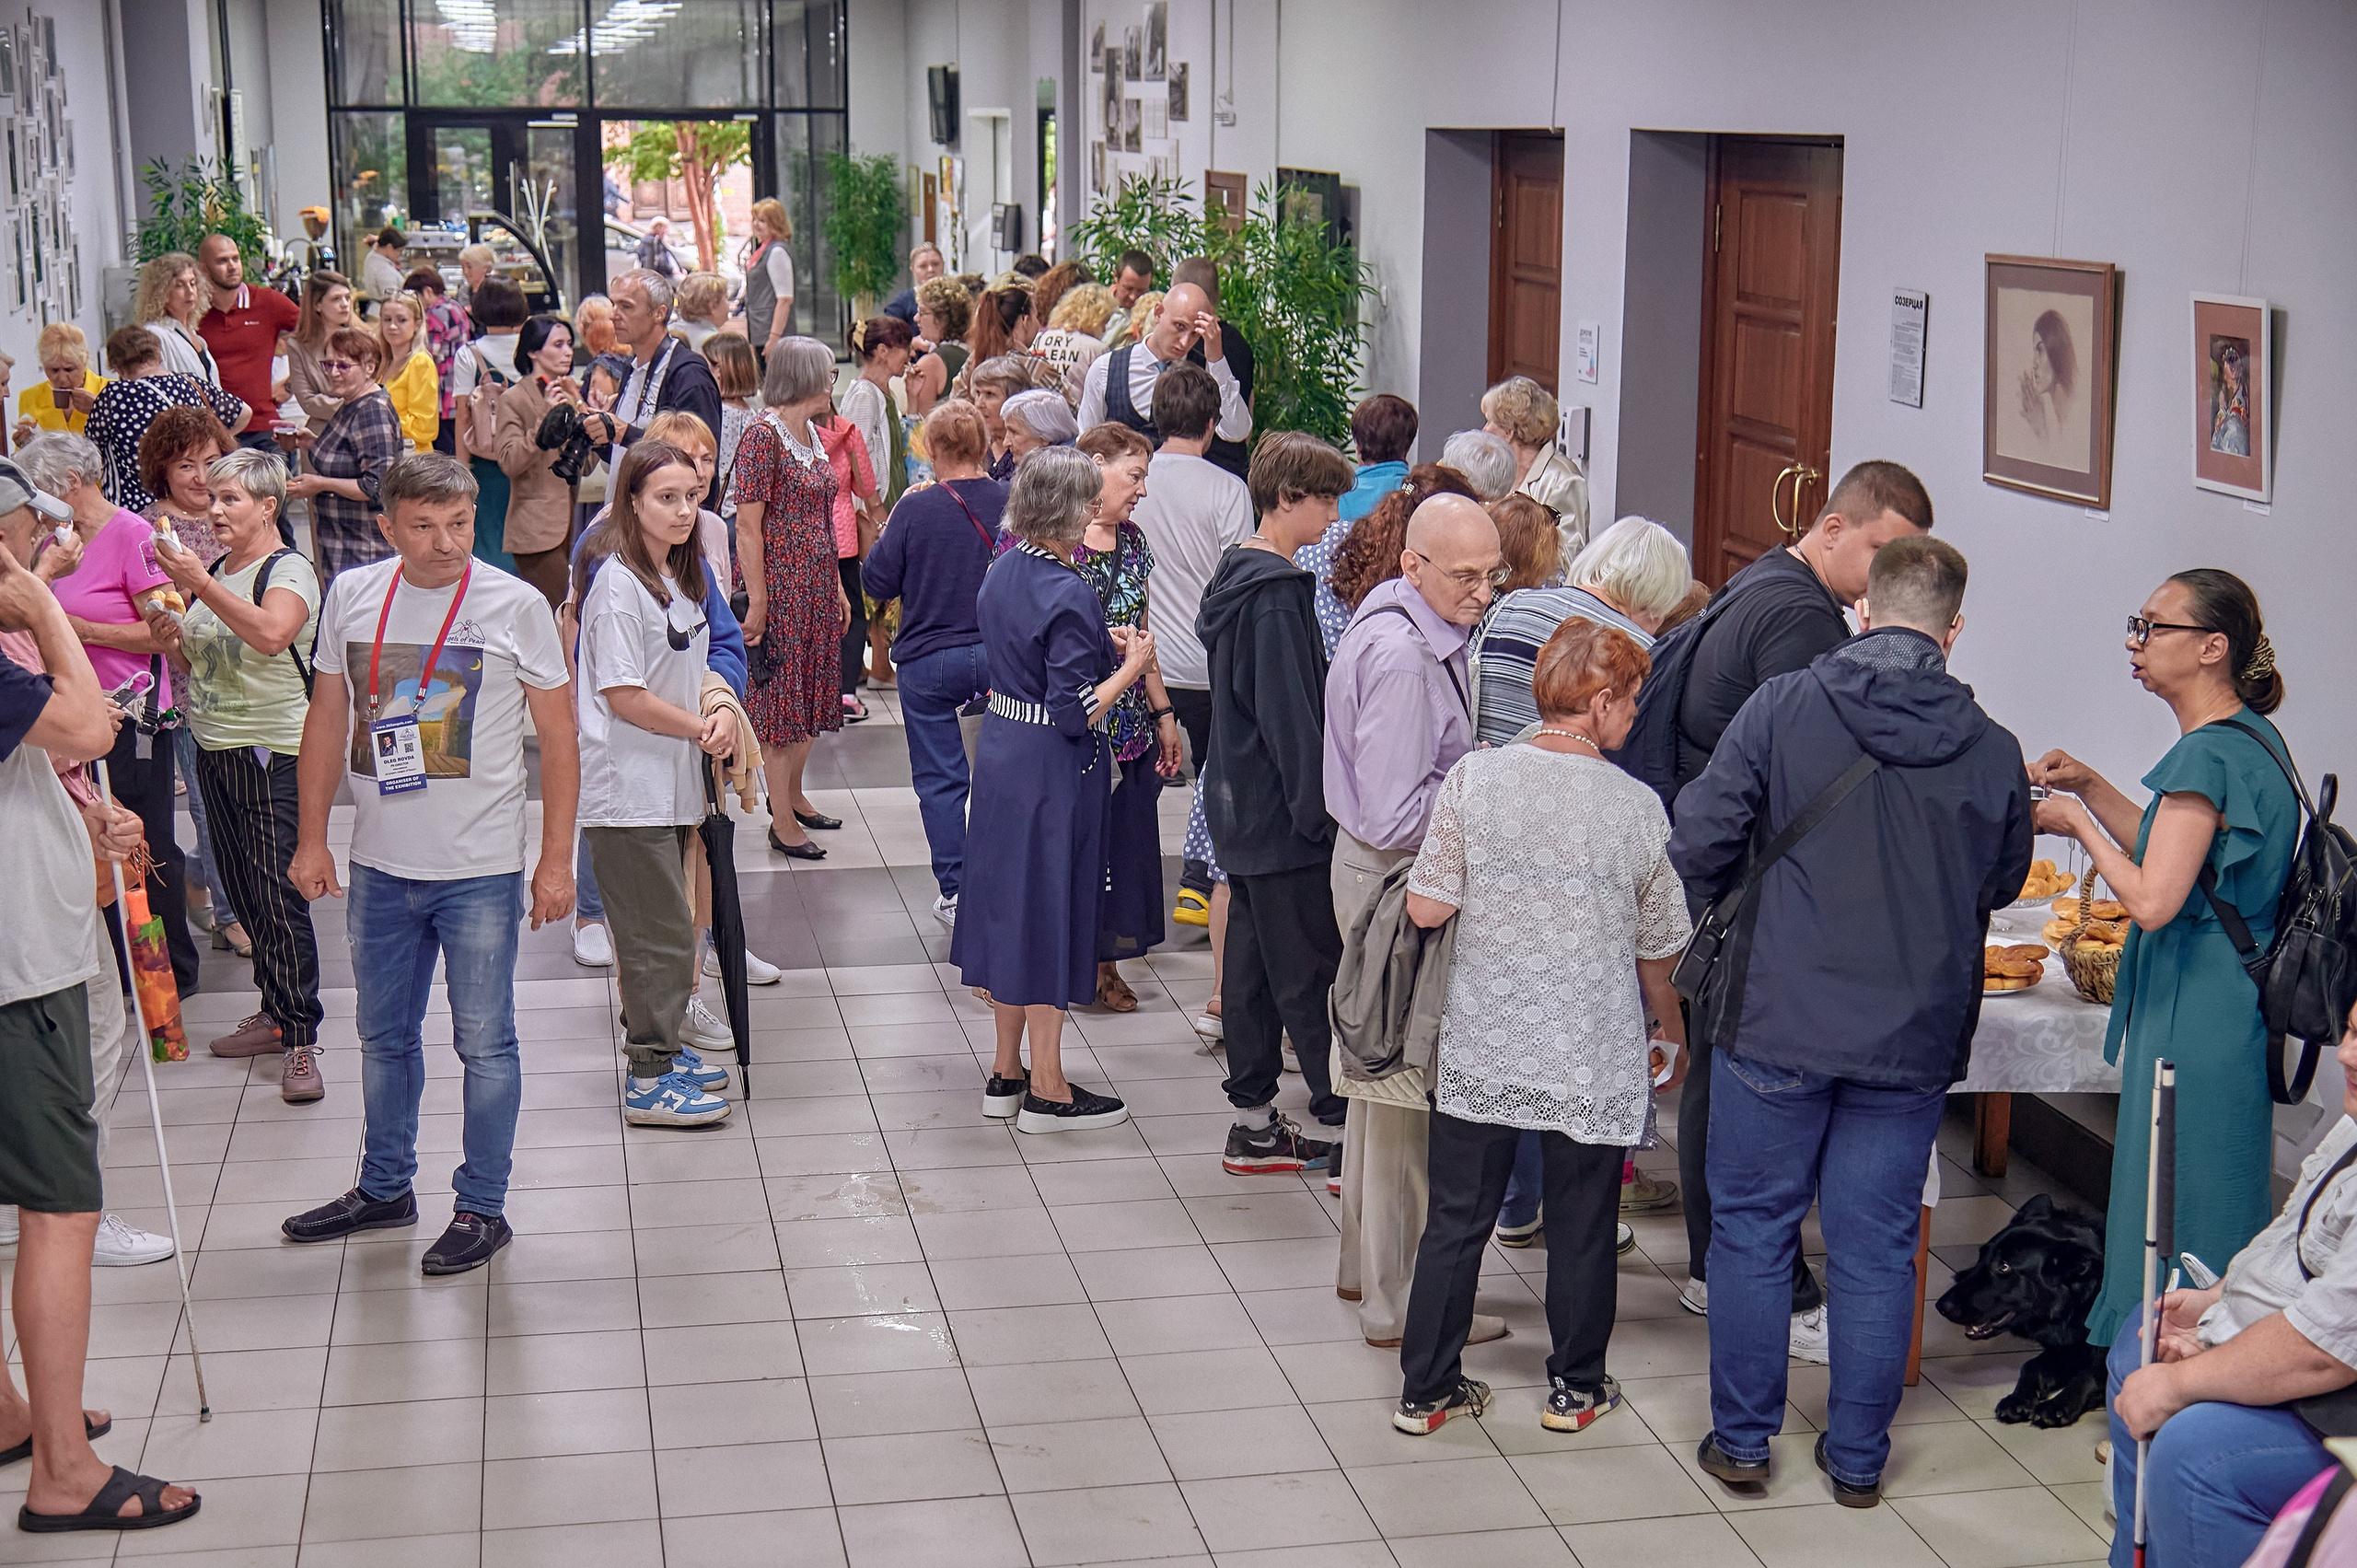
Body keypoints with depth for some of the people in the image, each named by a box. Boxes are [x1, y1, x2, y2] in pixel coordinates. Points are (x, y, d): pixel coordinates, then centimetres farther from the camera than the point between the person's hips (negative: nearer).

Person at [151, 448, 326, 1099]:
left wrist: (202, 583, -32)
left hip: (273, 753, -8)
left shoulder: (287, 570, -11)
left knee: (279, 896, -10)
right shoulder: (213, 570, 13)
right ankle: (275, 1013, 23)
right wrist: (169, 633, 2)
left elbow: (271, 633, -32)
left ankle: (302, 1042, -7)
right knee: (243, 890, 12)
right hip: (212, 750, 8)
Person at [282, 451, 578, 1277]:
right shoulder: (351, 596, 1)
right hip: (380, 865, 4)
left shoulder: (515, 605, -8)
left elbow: (558, 738, -4)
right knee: (384, 1036, 18)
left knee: (484, 1042, 3)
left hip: (481, 869, -4)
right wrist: (312, 837, 8)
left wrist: (556, 860, -7)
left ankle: (482, 1208, 16)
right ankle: (384, 1188, 34)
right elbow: (327, 720, 11)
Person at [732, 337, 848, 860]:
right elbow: (748, 527, -17)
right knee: (783, 697, -1)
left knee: (814, 694, 14)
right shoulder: (763, 436, -15)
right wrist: (756, 601, -19)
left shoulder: (812, 434, 11)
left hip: (818, 584, 8)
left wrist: (837, 586, 15)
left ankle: (793, 794, 29)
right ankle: (782, 821, 6)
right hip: (780, 583, -8)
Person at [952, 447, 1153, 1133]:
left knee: (1009, 903, 16)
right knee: (1050, 912, 2)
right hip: (1054, 774, -8)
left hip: (1000, 754, 8)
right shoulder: (1067, 595, -22)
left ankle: (1005, 1073, 27)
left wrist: (1099, 644, 12)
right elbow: (1078, 712, -23)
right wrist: (1130, 666, -10)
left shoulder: (1003, 571, 4)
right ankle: (1046, 1090, 11)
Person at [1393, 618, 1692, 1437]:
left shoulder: (1473, 777, -10)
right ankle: (1575, 1389, 29)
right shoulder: (1638, 807, -9)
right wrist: (1668, 1028, 21)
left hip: (1482, 1047, 1)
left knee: (1456, 1221, 13)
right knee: (1582, 1229, 15)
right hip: (1594, 1061, -1)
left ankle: (1426, 1388, 22)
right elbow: (1658, 949, 2)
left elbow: (1426, 908, -8)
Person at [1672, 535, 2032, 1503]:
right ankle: (1857, 1458, 22)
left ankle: (1741, 1442, 20)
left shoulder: (1782, 709, -10)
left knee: (1753, 1232, 12)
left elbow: (1699, 848, -9)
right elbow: (2002, 885, 11)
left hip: (1778, 1023, -2)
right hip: (1913, 1037, 2)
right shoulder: (1993, 751, -3)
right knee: (1877, 1250, 12)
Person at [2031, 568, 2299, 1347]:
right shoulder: (2254, 739, 12)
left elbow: (2152, 899, -24)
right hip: (2233, 1008, 10)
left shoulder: (2208, 754, -19)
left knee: (2172, 1210, -1)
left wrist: (2077, 824, -10)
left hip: (2192, 1016, -10)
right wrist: (2088, 785, 14)